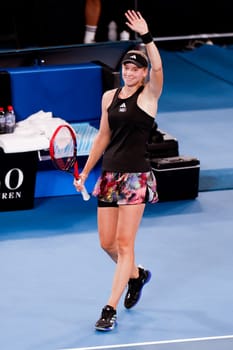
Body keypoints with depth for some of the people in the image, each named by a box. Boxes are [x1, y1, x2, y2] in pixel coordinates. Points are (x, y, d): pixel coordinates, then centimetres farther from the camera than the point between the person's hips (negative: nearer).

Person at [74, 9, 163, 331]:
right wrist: (85, 172, 18)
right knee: (107, 243, 10)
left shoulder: (149, 94, -4)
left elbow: (158, 67, -25)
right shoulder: (109, 97, 10)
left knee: (124, 244, -6)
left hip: (136, 177, -6)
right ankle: (137, 274, 39)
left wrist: (146, 36, -34)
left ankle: (110, 309, -5)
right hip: (109, 175, 6)